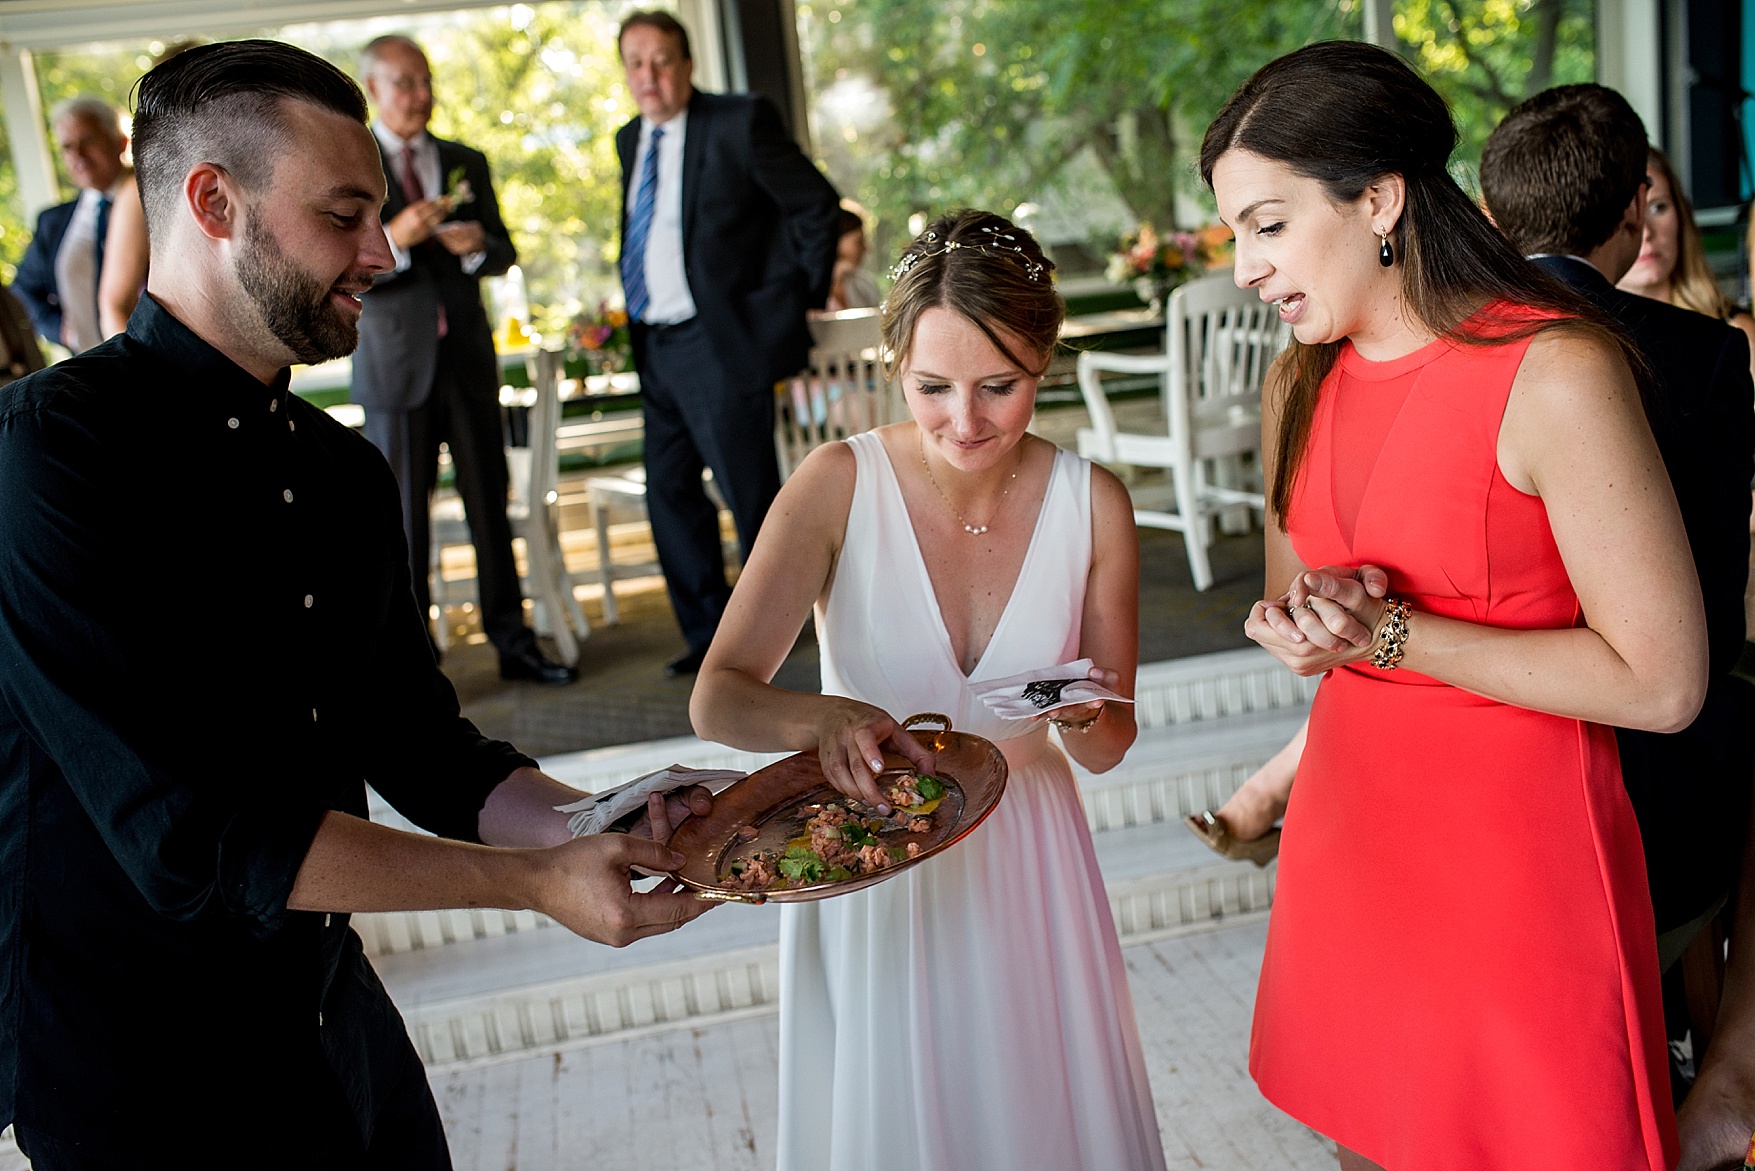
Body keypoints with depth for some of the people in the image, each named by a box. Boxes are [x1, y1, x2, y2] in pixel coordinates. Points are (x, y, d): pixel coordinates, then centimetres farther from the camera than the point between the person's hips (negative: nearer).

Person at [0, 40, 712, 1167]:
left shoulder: (349, 469, 4)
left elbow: (421, 750, 6)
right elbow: (191, 837, -25)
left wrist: (602, 829, -11)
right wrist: (536, 882, -23)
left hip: (340, 1021, 6)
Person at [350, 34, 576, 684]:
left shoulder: (466, 162, 13)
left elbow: (504, 255, 14)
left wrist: (478, 244, -9)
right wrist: (392, 241, -23)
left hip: (467, 354, 3)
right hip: (395, 362, -3)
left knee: (490, 504, 6)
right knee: (403, 515, 0)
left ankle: (512, 641, 14)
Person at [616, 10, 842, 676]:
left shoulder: (739, 122, -8)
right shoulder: (630, 140, 13)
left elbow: (818, 204, -5)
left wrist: (803, 296, -1)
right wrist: (636, 320, 17)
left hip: (723, 343, -8)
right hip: (656, 347, 8)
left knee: (749, 493, -2)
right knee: (669, 493, 10)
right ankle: (708, 635, 22)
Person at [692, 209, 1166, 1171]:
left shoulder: (1093, 506, -9)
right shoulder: (841, 484, -16)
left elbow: (1107, 750, 0)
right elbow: (717, 699, -20)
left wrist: (1087, 717, -23)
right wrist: (823, 718, -40)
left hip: (1023, 866, 2)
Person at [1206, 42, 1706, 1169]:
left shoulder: (1556, 372, -17)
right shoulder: (1300, 385, 5)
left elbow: (1663, 682, -17)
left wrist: (1393, 635, -17)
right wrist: (1307, 629, -8)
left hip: (1518, 857, -6)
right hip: (1349, 839, 6)